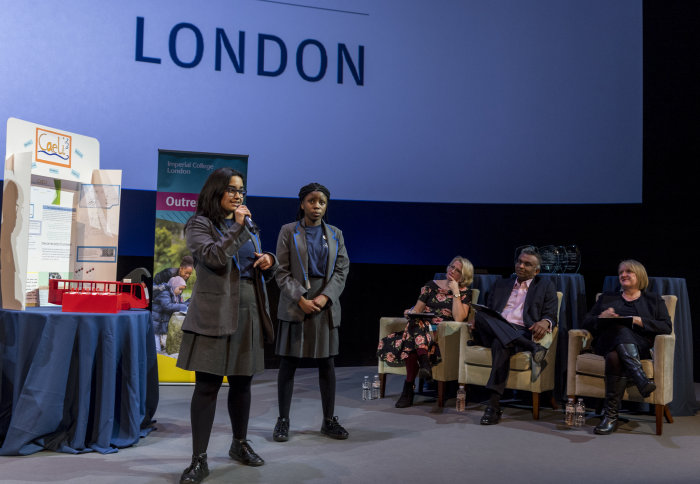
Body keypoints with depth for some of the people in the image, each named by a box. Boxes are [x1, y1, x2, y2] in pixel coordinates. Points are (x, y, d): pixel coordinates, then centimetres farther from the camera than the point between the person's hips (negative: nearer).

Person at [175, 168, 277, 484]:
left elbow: (262, 267, 24)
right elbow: (214, 257, -18)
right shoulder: (199, 224, 0)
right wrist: (238, 227, -12)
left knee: (242, 382, 13)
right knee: (207, 385, -6)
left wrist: (269, 261, 1)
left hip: (248, 312, 6)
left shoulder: (247, 226, 18)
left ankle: (240, 444, 29)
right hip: (214, 314, -6)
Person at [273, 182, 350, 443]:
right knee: (288, 363, 0)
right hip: (294, 304, -2)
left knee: (327, 363, 6)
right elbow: (281, 271, -2)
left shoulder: (335, 234, 12)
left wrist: (324, 297, -9)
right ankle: (283, 420, 10)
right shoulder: (288, 231, 3)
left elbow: (342, 270, 6)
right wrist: (301, 299, -13)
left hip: (326, 304, 3)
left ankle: (329, 420, 15)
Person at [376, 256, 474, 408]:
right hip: (422, 328, 3)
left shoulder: (464, 293, 10)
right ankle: (424, 363, -42)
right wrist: (410, 312, -6)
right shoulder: (432, 285, 18)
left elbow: (459, 318, -7)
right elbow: (417, 309, 16)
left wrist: (455, 292, -6)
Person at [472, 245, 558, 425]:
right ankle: (534, 349, -42)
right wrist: (478, 319, -3)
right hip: (494, 332, 3)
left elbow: (551, 316, 9)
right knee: (481, 315, -33)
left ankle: (494, 405, -42)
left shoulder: (545, 286, 20)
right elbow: (487, 309, 22)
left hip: (522, 333, -3)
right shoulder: (502, 285, 29)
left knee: (500, 343, -39)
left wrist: (545, 322, -17)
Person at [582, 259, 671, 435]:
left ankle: (611, 415, -44)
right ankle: (641, 379, -52)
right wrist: (602, 317, -3)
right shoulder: (607, 297, 30)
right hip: (607, 343, 2)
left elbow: (666, 328, 6)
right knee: (621, 330, -37)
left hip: (640, 346, -2)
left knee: (615, 356, -38)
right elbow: (587, 323, 19)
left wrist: (639, 321, -10)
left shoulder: (654, 300, 23)